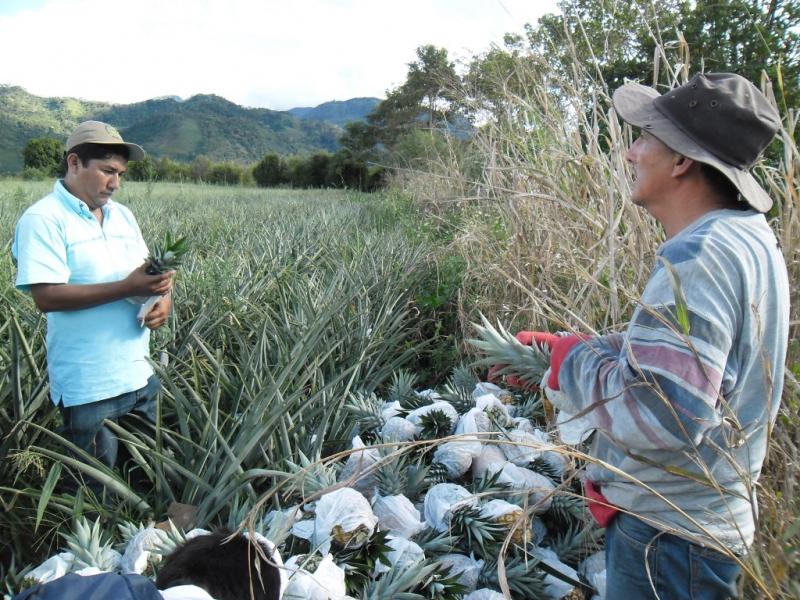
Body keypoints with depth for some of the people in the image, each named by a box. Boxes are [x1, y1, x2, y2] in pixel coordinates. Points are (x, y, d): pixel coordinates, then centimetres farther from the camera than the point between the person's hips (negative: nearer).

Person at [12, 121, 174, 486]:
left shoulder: (122, 215, 11)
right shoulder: (43, 220, -12)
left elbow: (145, 273, 16)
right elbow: (46, 296, -21)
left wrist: (163, 296, -8)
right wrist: (126, 288, -26)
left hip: (140, 375, 7)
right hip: (88, 388, -7)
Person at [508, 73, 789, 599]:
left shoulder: (699, 256, -28)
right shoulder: (747, 237, 6)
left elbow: (661, 415, -35)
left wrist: (575, 361, -18)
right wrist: (559, 347, 8)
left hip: (671, 537, -10)